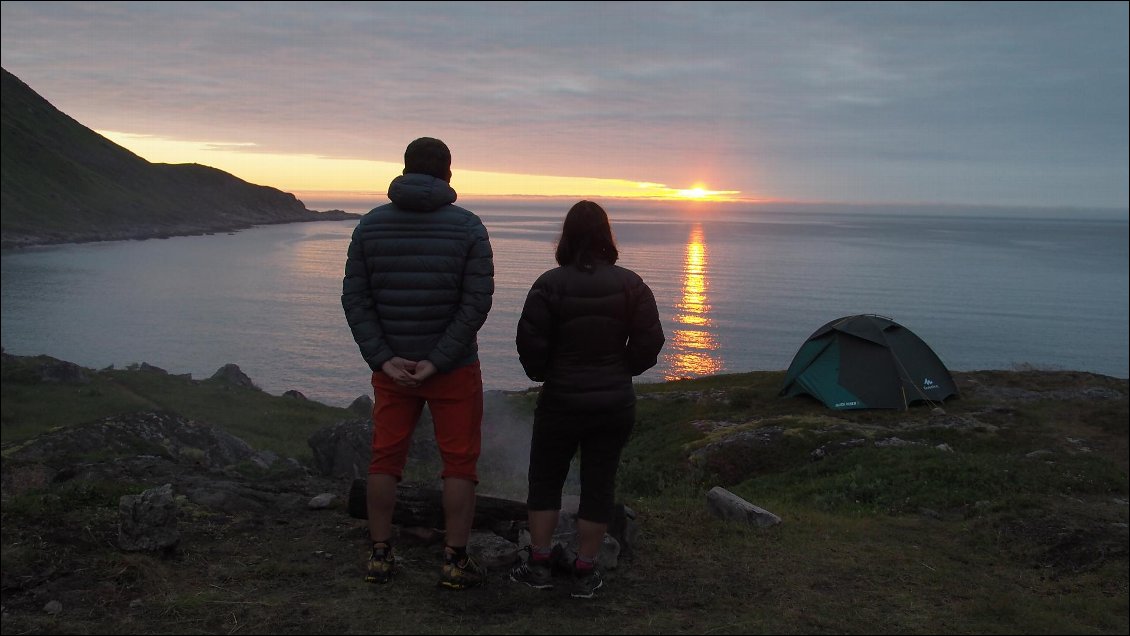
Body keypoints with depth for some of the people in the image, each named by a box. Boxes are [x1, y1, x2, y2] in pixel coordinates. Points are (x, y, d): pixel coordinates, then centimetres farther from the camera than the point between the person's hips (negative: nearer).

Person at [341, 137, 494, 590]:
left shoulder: (370, 225, 0)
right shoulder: (468, 227, -7)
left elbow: (355, 299, -5)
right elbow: (477, 302, -14)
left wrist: (383, 359, -8)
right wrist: (438, 362, -14)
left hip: (391, 366, 3)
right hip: (454, 368, -2)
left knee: (385, 460, 13)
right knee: (459, 463, 8)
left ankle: (380, 557, 20)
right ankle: (455, 562, 11)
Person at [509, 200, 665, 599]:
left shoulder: (550, 284, -11)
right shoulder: (631, 284, -4)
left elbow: (530, 343, -11)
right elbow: (649, 342, -3)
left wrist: (544, 374, 8)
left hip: (560, 400, -2)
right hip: (616, 402, 2)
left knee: (545, 480, 14)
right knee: (599, 484, 9)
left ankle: (539, 565, 18)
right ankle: (585, 573, 16)